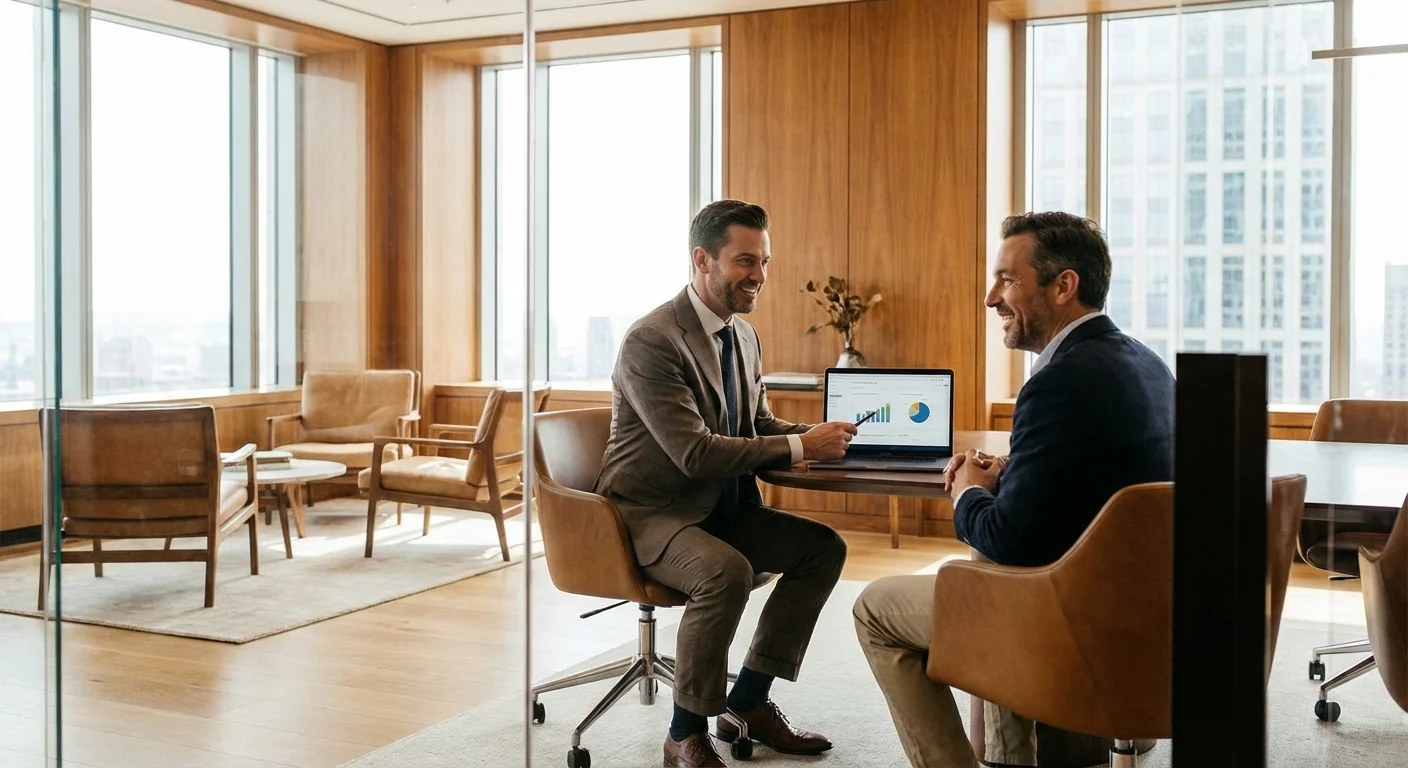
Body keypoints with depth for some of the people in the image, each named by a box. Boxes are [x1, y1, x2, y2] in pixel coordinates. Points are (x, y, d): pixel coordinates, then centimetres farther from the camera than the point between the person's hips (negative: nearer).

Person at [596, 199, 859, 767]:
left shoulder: (744, 336, 7)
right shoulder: (650, 341, -20)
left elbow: (758, 424, 16)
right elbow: (694, 452, -27)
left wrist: (820, 436, -4)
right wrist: (799, 448, -24)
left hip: (720, 507, 9)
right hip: (649, 512, -9)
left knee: (824, 547, -2)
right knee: (727, 571, -34)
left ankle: (748, 699, 9)